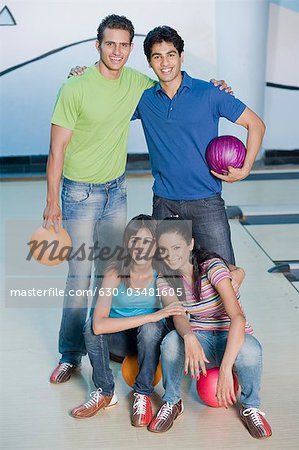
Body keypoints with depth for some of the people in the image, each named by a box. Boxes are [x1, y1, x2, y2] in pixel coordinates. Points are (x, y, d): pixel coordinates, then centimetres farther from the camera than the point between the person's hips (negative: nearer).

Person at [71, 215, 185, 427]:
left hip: (150, 338, 0)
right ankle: (105, 392, -9)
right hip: (120, 338, 0)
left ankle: (143, 395, -12)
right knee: (91, 325, -29)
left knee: (151, 328, -34)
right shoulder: (115, 273, -23)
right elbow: (99, 325, -36)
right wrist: (153, 316, -41)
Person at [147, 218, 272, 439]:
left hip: (233, 339, -3)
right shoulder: (165, 279, -5)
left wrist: (225, 369, -43)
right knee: (172, 340, -32)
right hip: (200, 341, 3)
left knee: (249, 349, -38)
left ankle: (251, 406, -6)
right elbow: (178, 316, -20)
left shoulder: (212, 266, -22)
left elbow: (238, 317, -33)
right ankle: (172, 402, -3)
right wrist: (189, 338, -45)